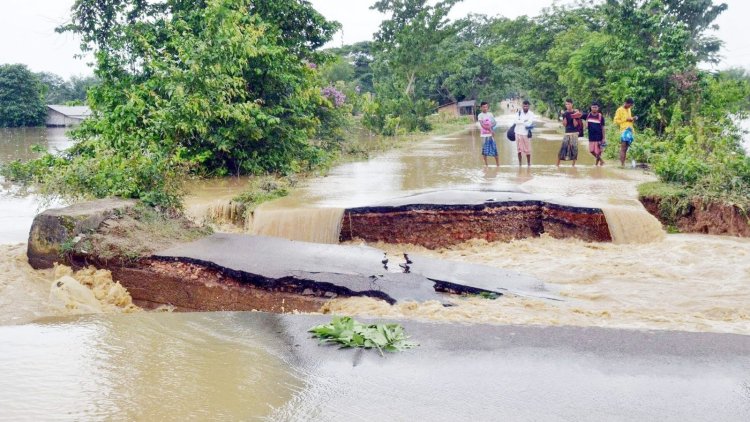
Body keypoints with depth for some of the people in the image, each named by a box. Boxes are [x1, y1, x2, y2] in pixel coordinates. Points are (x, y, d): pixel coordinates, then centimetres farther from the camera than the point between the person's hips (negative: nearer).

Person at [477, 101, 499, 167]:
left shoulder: (490, 114, 9)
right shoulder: (480, 115, -2)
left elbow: (495, 122, 9)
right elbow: (482, 125, -11)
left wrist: (491, 126, -12)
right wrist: (490, 129, -18)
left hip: (491, 134, 3)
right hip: (484, 134, -3)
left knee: (494, 148, 1)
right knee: (485, 150, -1)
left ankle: (498, 164, 10)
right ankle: (485, 164, 11)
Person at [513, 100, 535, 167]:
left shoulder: (531, 114, -2)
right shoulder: (519, 112, 4)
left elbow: (528, 123, -15)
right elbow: (516, 121, -11)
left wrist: (520, 122, -13)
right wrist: (525, 122, -14)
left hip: (526, 134, -2)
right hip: (518, 133, 2)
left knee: (527, 150, 1)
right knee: (519, 149, 6)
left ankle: (529, 163, 14)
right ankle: (520, 163, 15)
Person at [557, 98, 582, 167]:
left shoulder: (576, 113, -2)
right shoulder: (565, 113, 5)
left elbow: (575, 125, -7)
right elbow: (564, 124, -1)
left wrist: (574, 117, -17)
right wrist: (564, 116, -11)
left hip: (574, 133, -1)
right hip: (567, 133, 1)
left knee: (574, 148, -3)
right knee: (563, 147, -6)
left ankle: (574, 164, 10)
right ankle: (558, 163, -2)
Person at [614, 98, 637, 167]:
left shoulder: (629, 109, 18)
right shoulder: (620, 110, -4)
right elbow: (616, 121, -8)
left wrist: (633, 119, 7)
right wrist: (626, 119, -14)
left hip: (630, 130, 7)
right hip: (624, 130, -7)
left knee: (626, 148, 5)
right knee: (623, 148, -11)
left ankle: (623, 164, 6)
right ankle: (622, 164, -13)